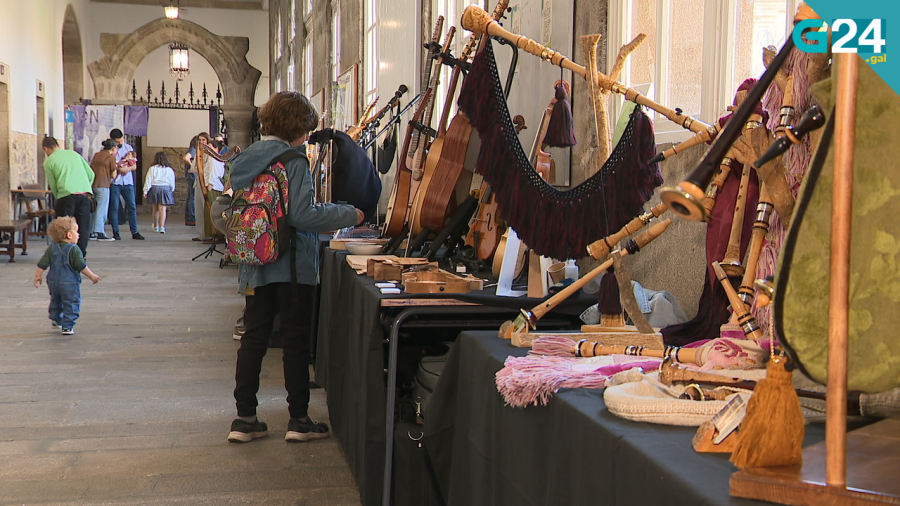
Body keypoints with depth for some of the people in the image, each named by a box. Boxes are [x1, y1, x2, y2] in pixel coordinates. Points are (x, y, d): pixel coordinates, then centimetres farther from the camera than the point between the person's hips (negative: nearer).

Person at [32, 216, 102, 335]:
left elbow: (42, 264, 1)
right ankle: (67, 327, -4)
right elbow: (81, 266, -16)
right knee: (71, 305, 1)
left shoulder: (51, 248, 1)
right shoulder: (74, 250, -16)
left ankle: (55, 319, 39)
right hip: (70, 284, -6)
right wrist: (92, 276, -7)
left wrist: (38, 276, 11)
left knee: (56, 301, 27)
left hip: (53, 282, 6)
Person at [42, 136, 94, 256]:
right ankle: (81, 256, 9)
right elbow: (91, 174, 16)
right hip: (85, 194, 3)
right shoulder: (74, 154, 20)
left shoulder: (48, 161, 9)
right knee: (83, 228, 9)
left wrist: (58, 198, 18)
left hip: (67, 194, -3)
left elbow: (53, 185, 6)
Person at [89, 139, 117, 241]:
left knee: (93, 209, 11)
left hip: (92, 184, 6)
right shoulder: (111, 157, -4)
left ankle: (92, 233, 14)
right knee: (101, 209, -4)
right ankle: (100, 233, -5)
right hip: (103, 185, -6)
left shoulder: (96, 155, 14)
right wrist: (115, 169, 14)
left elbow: (90, 170, 19)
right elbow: (113, 175, -5)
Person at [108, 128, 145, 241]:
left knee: (132, 207, 1)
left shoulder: (128, 147, 10)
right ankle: (115, 233, 5)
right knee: (114, 207, -1)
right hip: (114, 182, -3)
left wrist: (127, 169, -12)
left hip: (128, 182, 4)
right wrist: (119, 169, -18)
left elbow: (134, 166, 9)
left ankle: (134, 232, 6)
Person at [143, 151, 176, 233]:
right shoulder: (169, 170, 1)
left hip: (154, 189, 1)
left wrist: (145, 191, 2)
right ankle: (161, 227, -15)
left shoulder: (152, 169, 0)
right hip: (165, 189, -1)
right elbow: (172, 183, 6)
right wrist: (171, 190, 22)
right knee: (162, 208, -4)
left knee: (155, 209, 15)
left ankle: (156, 226, 29)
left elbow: (148, 181, -2)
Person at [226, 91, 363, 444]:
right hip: (292, 265, -6)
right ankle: (299, 420, 10)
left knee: (253, 338, 10)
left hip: (254, 266, 6)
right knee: (295, 341, 3)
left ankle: (244, 419, 12)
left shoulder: (244, 160, 9)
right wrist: (348, 215, -11)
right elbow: (300, 215, -22)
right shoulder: (293, 161, -14)